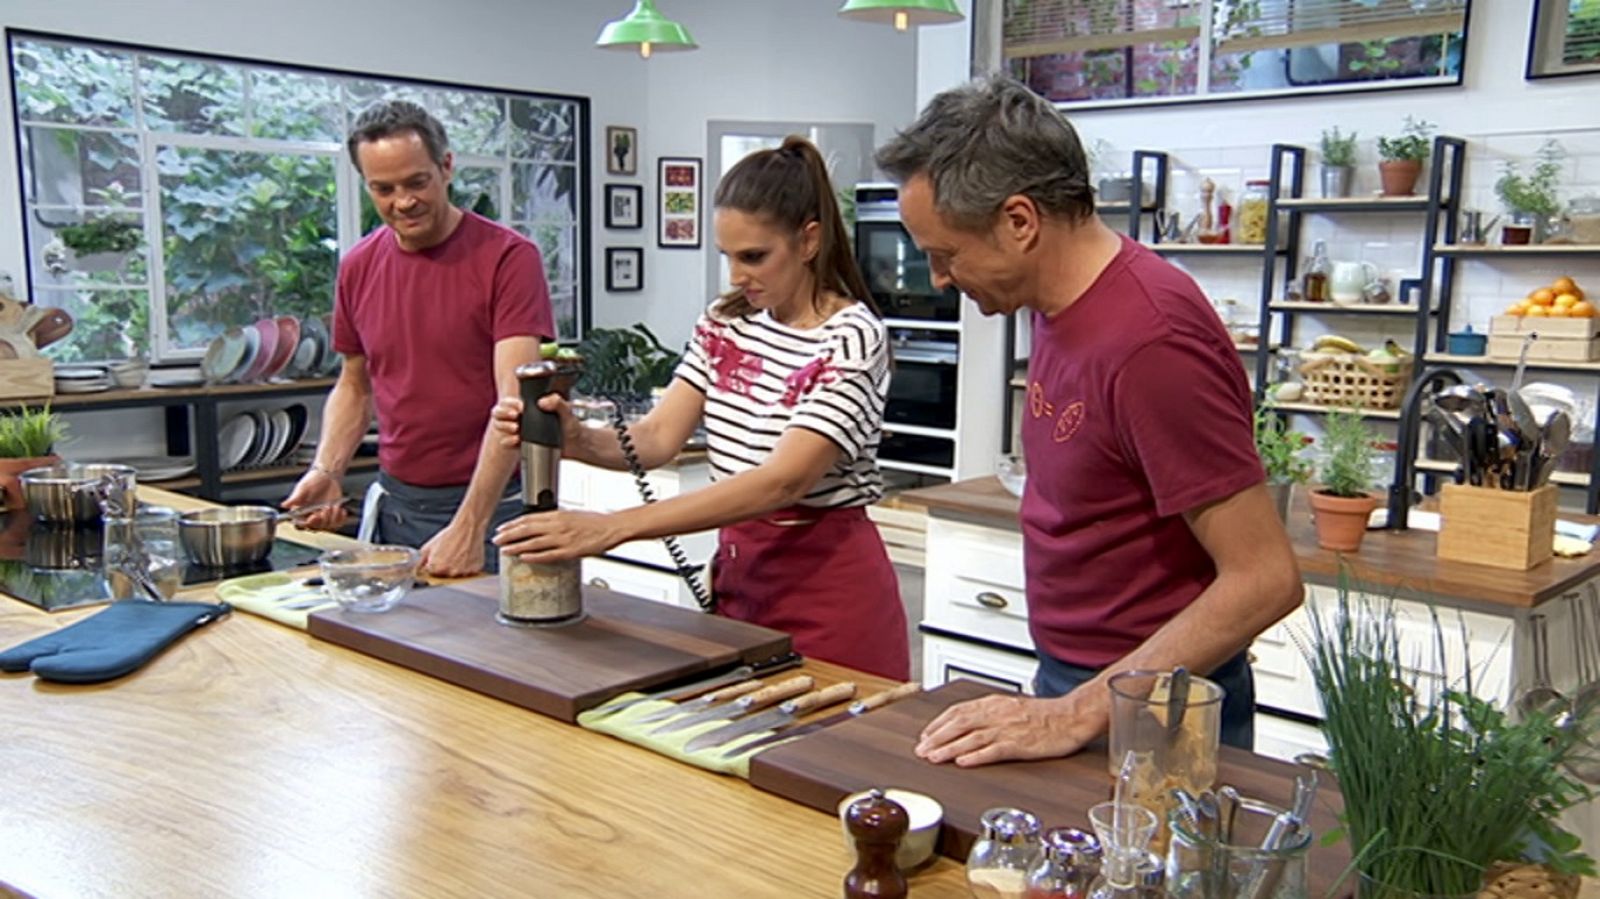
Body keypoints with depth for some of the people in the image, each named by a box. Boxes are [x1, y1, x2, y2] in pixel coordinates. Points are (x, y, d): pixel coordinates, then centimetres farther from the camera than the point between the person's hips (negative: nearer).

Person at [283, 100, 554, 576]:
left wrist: (469, 527, -25)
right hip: (395, 504, 5)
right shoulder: (359, 267, 5)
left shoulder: (508, 258, -12)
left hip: (491, 503, -5)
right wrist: (327, 470, 0)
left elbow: (515, 401, -19)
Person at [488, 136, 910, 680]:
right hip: (738, 572, 6)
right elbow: (657, 439, -3)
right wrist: (574, 438, -25)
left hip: (828, 583, -6)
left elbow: (783, 481, -27)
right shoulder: (724, 324, 5)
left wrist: (611, 527, -33)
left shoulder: (851, 338, -17)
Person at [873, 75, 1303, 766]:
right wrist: (1059, 693, 6)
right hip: (1069, 683, 8)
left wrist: (1079, 714, -25)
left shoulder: (1149, 339, -25)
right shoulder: (1058, 305, 2)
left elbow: (1264, 579, -24)